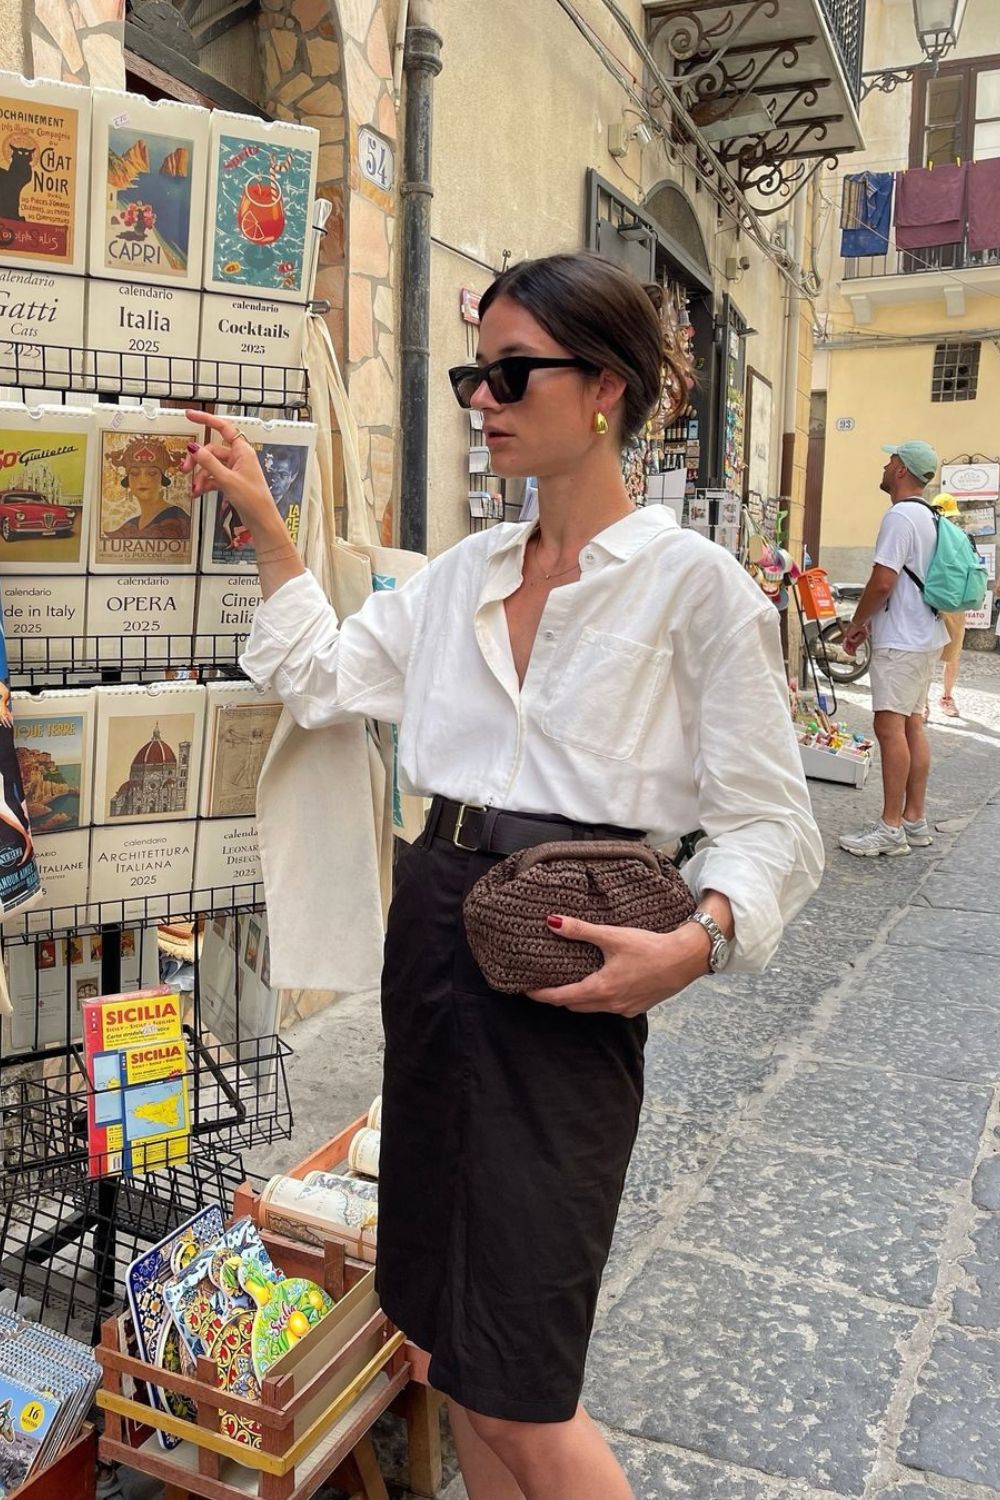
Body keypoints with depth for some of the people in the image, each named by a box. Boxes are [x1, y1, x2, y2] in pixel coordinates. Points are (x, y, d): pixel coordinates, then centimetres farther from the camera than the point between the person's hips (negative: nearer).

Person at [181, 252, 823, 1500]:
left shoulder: (693, 582, -8)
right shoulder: (463, 574, 11)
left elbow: (767, 822, -7)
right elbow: (324, 680, 11)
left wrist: (697, 942, -24)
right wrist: (264, 527, 9)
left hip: (562, 961, -6)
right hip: (433, 920, 6)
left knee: (516, 1399, 1)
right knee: (446, 1341, 17)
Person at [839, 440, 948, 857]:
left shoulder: (900, 516, -15)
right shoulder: (929, 518, 16)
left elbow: (882, 582, -21)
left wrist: (856, 624, -6)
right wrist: (872, 623, 20)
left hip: (900, 642, -10)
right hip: (924, 636, 10)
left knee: (890, 727, -9)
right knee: (912, 725, 11)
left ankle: (892, 828, -8)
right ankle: (915, 821, 16)